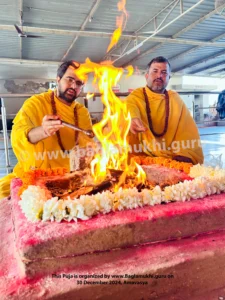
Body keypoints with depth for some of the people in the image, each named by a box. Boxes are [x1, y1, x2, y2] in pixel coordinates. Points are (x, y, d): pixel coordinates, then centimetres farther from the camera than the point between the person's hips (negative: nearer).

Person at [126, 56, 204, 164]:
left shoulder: (175, 99, 11)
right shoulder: (135, 96, 4)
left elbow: (188, 130, 5)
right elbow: (129, 109, -19)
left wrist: (184, 155, -13)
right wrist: (133, 119, -43)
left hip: (171, 159, 3)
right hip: (140, 158, -2)